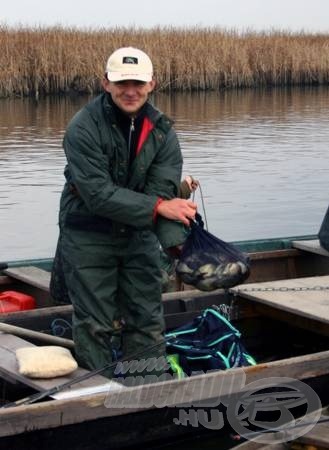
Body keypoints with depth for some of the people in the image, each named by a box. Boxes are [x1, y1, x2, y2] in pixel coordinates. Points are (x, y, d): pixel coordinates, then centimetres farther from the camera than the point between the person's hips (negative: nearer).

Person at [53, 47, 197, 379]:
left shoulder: (161, 130, -4)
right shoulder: (83, 128, -19)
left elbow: (164, 189, -13)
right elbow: (97, 193, -25)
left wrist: (175, 241, -30)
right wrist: (157, 206, -29)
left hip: (139, 235, 5)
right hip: (88, 237, -4)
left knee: (147, 320, 11)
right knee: (94, 325, 1)